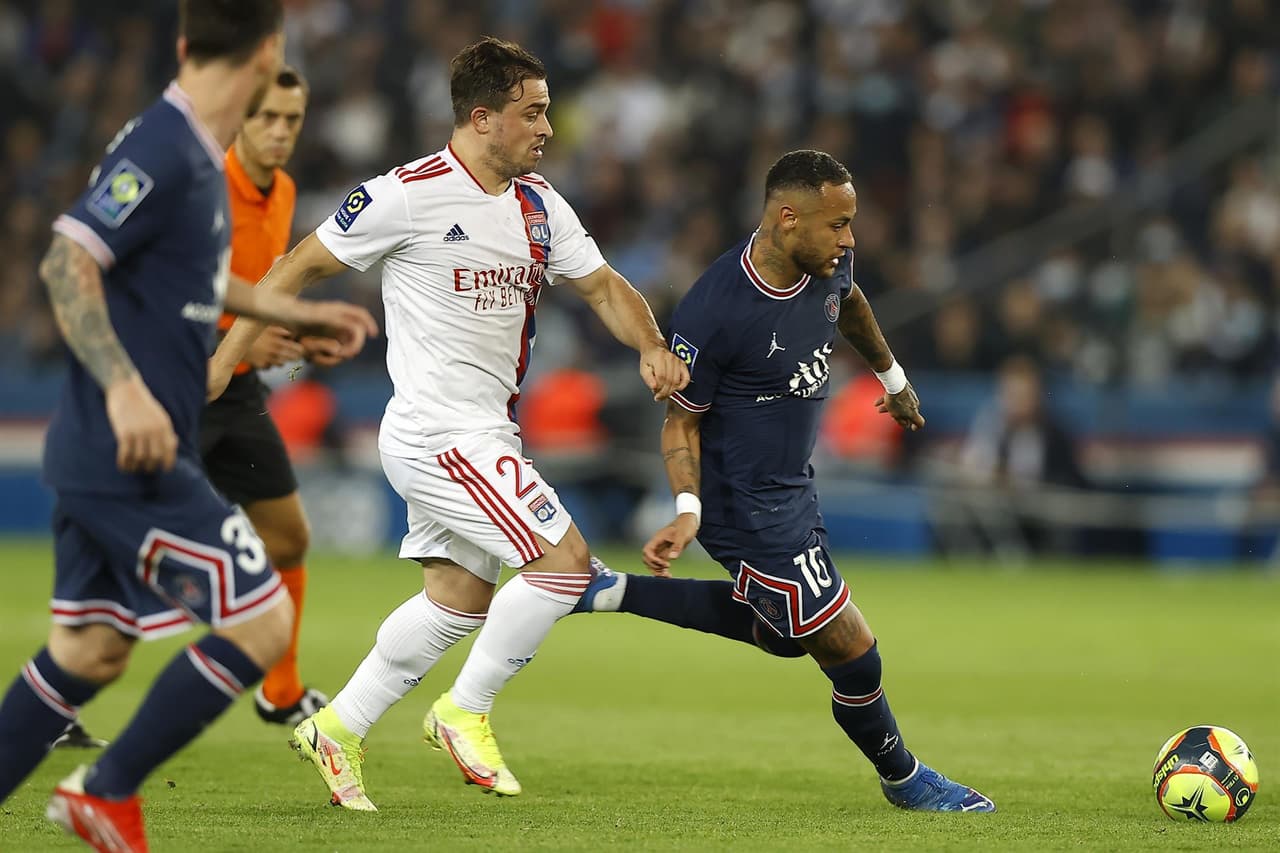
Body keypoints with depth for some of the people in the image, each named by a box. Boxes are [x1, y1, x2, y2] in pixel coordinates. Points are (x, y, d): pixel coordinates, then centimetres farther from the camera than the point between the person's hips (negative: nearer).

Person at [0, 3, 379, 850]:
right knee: (262, 620, -5)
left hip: (101, 454, 10)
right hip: (132, 458, -10)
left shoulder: (194, 154, 12)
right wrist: (125, 387, -33)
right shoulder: (161, 152, -17)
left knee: (90, 650, 14)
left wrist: (294, 312, 36)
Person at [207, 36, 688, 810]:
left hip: (487, 437, 9)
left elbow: (604, 287, 14)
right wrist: (226, 358, -4)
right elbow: (301, 266, -5)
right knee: (566, 560, -14)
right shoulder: (409, 195, -13)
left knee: (458, 599, 15)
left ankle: (337, 730, 26)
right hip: (439, 428, -9)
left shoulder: (540, 205, 8)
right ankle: (465, 712, 0)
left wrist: (652, 348, -6)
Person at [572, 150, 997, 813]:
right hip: (747, 506, -9)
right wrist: (688, 510, -28)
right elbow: (682, 417, -15)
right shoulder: (713, 311, -29)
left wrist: (892, 377, 33)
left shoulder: (828, 263, -8)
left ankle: (612, 592, 27)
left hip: (791, 486, 9)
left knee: (781, 633, 27)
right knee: (853, 657, -3)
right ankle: (904, 778, 24)